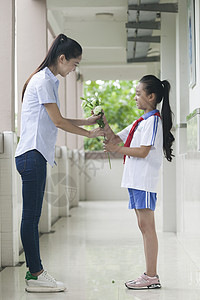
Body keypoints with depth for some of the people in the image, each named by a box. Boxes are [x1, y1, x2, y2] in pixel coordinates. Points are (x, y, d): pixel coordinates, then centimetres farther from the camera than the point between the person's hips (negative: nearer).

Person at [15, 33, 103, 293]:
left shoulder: (48, 81, 20)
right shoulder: (43, 80, -10)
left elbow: (54, 121, 22)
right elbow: (57, 121, -11)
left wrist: (86, 121, 17)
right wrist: (90, 134, -1)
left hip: (35, 156, 10)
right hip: (32, 155, -10)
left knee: (32, 217, 9)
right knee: (31, 216, -6)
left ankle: (35, 271, 13)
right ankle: (35, 276, -2)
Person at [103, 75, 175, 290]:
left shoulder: (154, 120, -8)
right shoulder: (139, 122, 20)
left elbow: (143, 151, -16)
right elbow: (115, 138, 22)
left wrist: (117, 149, -12)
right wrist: (103, 122, 9)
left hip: (145, 180, -9)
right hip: (136, 179, 9)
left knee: (147, 225, -9)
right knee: (143, 225, 9)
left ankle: (152, 276, -6)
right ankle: (149, 274, 14)